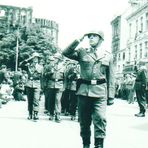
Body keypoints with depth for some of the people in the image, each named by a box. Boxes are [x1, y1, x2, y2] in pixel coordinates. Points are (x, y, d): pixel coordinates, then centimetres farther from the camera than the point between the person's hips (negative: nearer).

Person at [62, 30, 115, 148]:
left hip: (100, 91, -1)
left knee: (100, 118, -13)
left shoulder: (107, 56, 10)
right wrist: (78, 40, -6)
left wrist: (111, 96, 3)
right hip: (84, 90, 1)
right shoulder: (82, 52, 10)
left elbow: (111, 78, 9)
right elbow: (66, 53, -4)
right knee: (84, 120, 7)